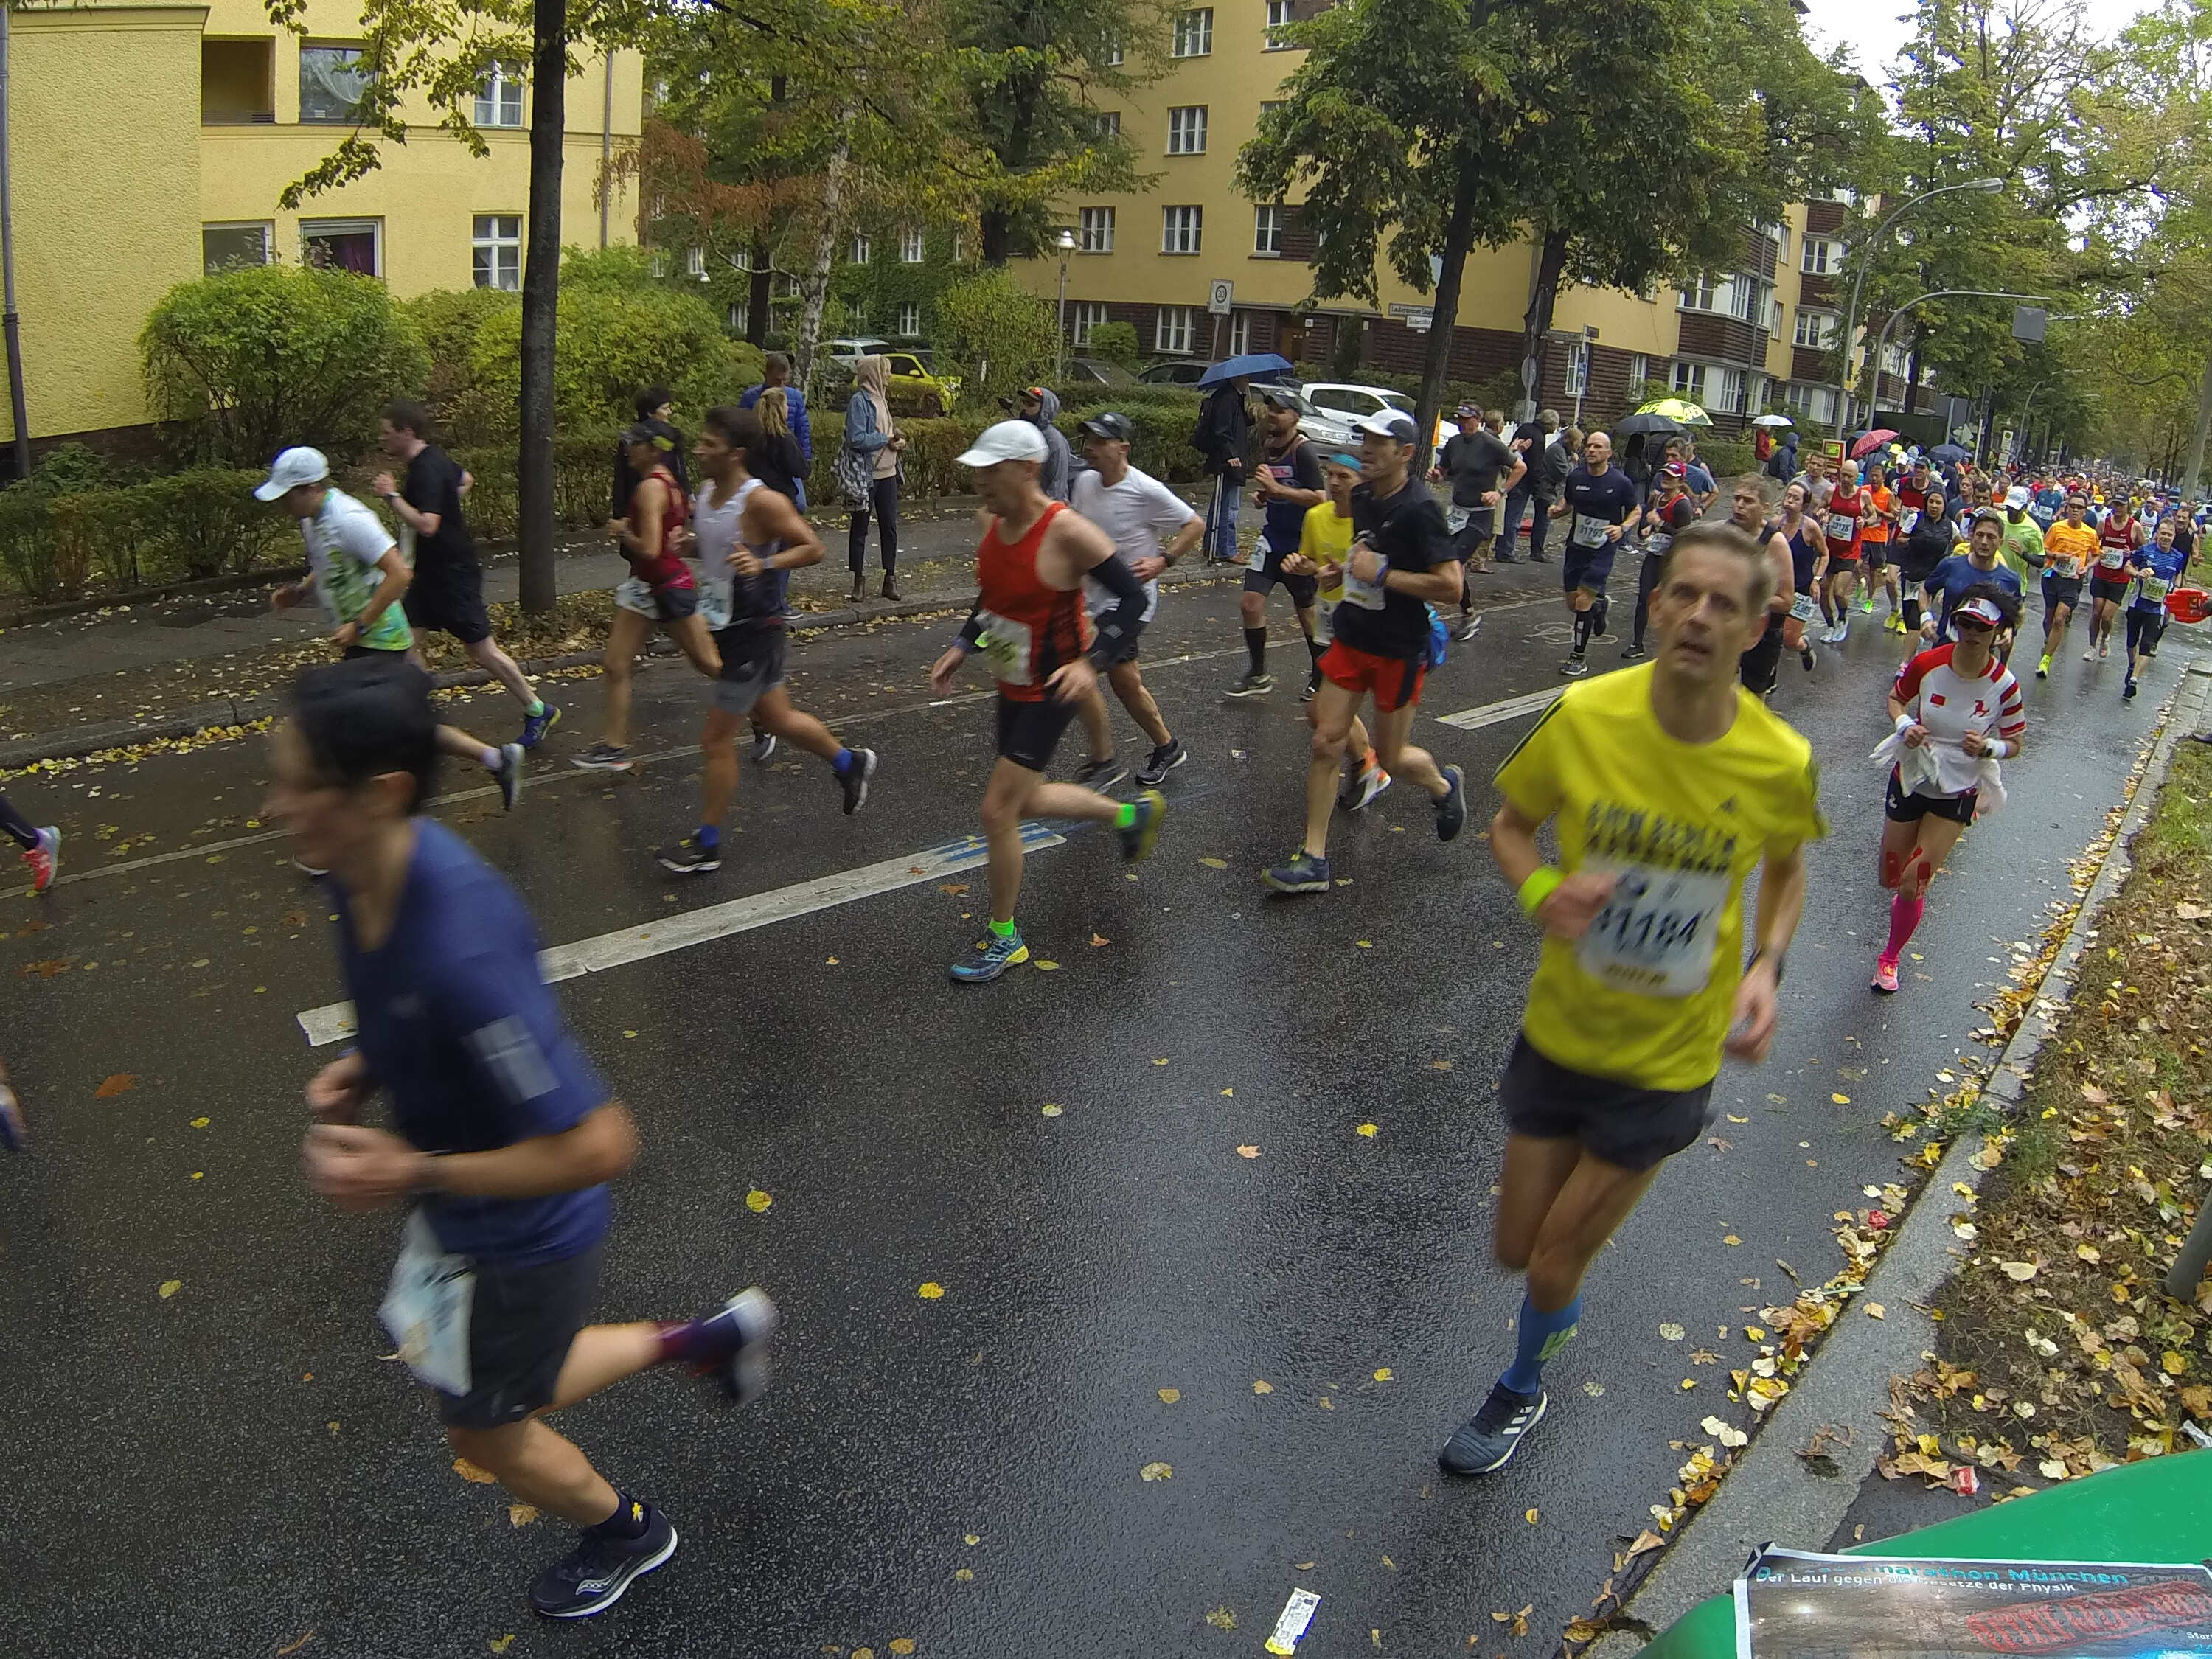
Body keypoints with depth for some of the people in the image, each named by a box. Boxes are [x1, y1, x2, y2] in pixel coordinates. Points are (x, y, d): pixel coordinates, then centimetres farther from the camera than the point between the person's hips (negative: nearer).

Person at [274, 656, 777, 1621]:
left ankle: (626, 1533, 51)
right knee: (503, 1394, 30)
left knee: (486, 1431, 20)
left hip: (519, 1239, -8)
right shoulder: (371, 872, -13)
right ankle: (712, 1339, 45)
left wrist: (414, 1175, -30)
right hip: (459, 1218, 8)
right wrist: (363, 1069, -5)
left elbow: (596, 1147, -34)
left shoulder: (459, 951, -41)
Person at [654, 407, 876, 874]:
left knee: (716, 739, -1)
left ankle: (706, 845, 13)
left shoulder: (761, 502, -21)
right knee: (778, 719, 23)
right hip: (724, 625, 9)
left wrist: (763, 564, -30)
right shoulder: (705, 492, 4)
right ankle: (849, 762, 45)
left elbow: (813, 549, -16)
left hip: (753, 630, -9)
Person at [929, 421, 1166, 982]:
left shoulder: (1066, 531, -24)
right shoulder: (993, 524, -1)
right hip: (1012, 684, 8)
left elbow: (1133, 598, -21)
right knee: (1026, 800, 21)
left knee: (997, 811, -8)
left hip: (1051, 691, -8)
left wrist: (1091, 662, -31)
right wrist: (962, 648, 6)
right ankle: (1132, 813, 45)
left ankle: (1004, 939, 10)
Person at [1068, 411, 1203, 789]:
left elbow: (1195, 525, -9)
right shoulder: (1085, 481, 2)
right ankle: (1167, 748, 33)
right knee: (1125, 682, 13)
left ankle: (1103, 763, 3)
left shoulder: (1146, 491, -18)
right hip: (1096, 597, 7)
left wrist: (1162, 561, -18)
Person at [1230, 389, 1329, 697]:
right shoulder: (1267, 444, 7)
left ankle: (1319, 676, 25)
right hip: (1271, 537, 6)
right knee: (1250, 602, -5)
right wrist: (1259, 494, 3)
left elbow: (1319, 498, -27)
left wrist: (1276, 488, -29)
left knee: (1306, 609, 7)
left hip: (1300, 543, -6)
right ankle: (1258, 674, 8)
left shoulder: (1302, 450, -16)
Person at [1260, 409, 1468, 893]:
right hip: (1351, 637, 7)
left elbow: (1450, 585, -24)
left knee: (1391, 757, 7)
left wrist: (1381, 573, -22)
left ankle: (1444, 786, 42)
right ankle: (1314, 861, 7)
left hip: (1398, 650, -7)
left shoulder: (1418, 508, -19)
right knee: (1325, 743, 1)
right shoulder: (1362, 498, 6)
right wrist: (1343, 572, 6)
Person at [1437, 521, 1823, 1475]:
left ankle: (1522, 1387, 44)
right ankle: (1563, 1302, 55)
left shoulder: (1782, 763, -18)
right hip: (1559, 1031, 2)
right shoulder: (1582, 718, -19)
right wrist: (1540, 892, -24)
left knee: (1555, 1262, 10)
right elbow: (1509, 826, -2)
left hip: (1670, 1059, -1)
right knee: (1518, 1248, 16)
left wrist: (1766, 968, -13)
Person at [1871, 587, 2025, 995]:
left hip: (1957, 795, -2)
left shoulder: (2004, 685, -16)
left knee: (1913, 883, -8)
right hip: (1911, 779, 2)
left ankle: (1890, 958, 17)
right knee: (1891, 879, 12)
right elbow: (1895, 700, 3)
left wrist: (1988, 747, -26)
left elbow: (2014, 743, -4)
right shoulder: (1927, 664, -15)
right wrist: (1905, 726, -18)